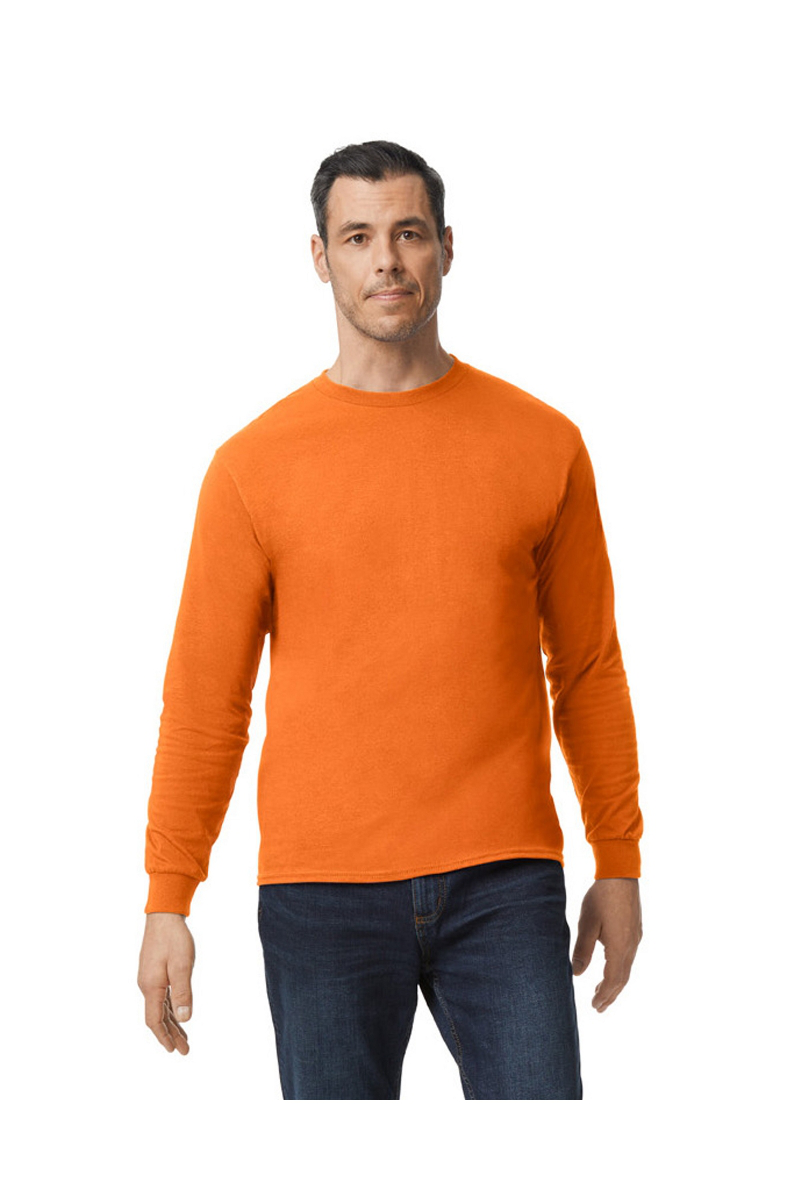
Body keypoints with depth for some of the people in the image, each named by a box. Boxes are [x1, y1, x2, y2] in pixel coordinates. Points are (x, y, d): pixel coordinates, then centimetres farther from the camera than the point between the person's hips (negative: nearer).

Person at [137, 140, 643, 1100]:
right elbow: (203, 698, 3)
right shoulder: (254, 464, 1)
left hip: (504, 884, 1)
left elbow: (587, 667, 10)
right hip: (322, 889, 0)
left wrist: (618, 863, 10)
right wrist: (167, 901, 1)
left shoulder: (544, 444, 5)